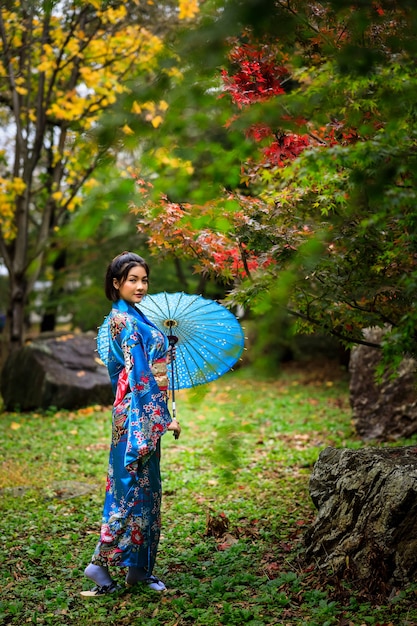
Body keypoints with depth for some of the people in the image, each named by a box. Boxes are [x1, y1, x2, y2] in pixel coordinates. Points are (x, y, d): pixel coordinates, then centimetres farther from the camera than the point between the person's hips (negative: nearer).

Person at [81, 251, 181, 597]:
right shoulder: (125, 320, -15)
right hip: (138, 416, -10)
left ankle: (140, 567, 19)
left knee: (146, 488, 12)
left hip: (147, 416, 10)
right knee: (132, 488, -5)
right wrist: (163, 419, -17)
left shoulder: (130, 317, 14)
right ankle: (101, 562, 4)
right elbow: (139, 376, -18)